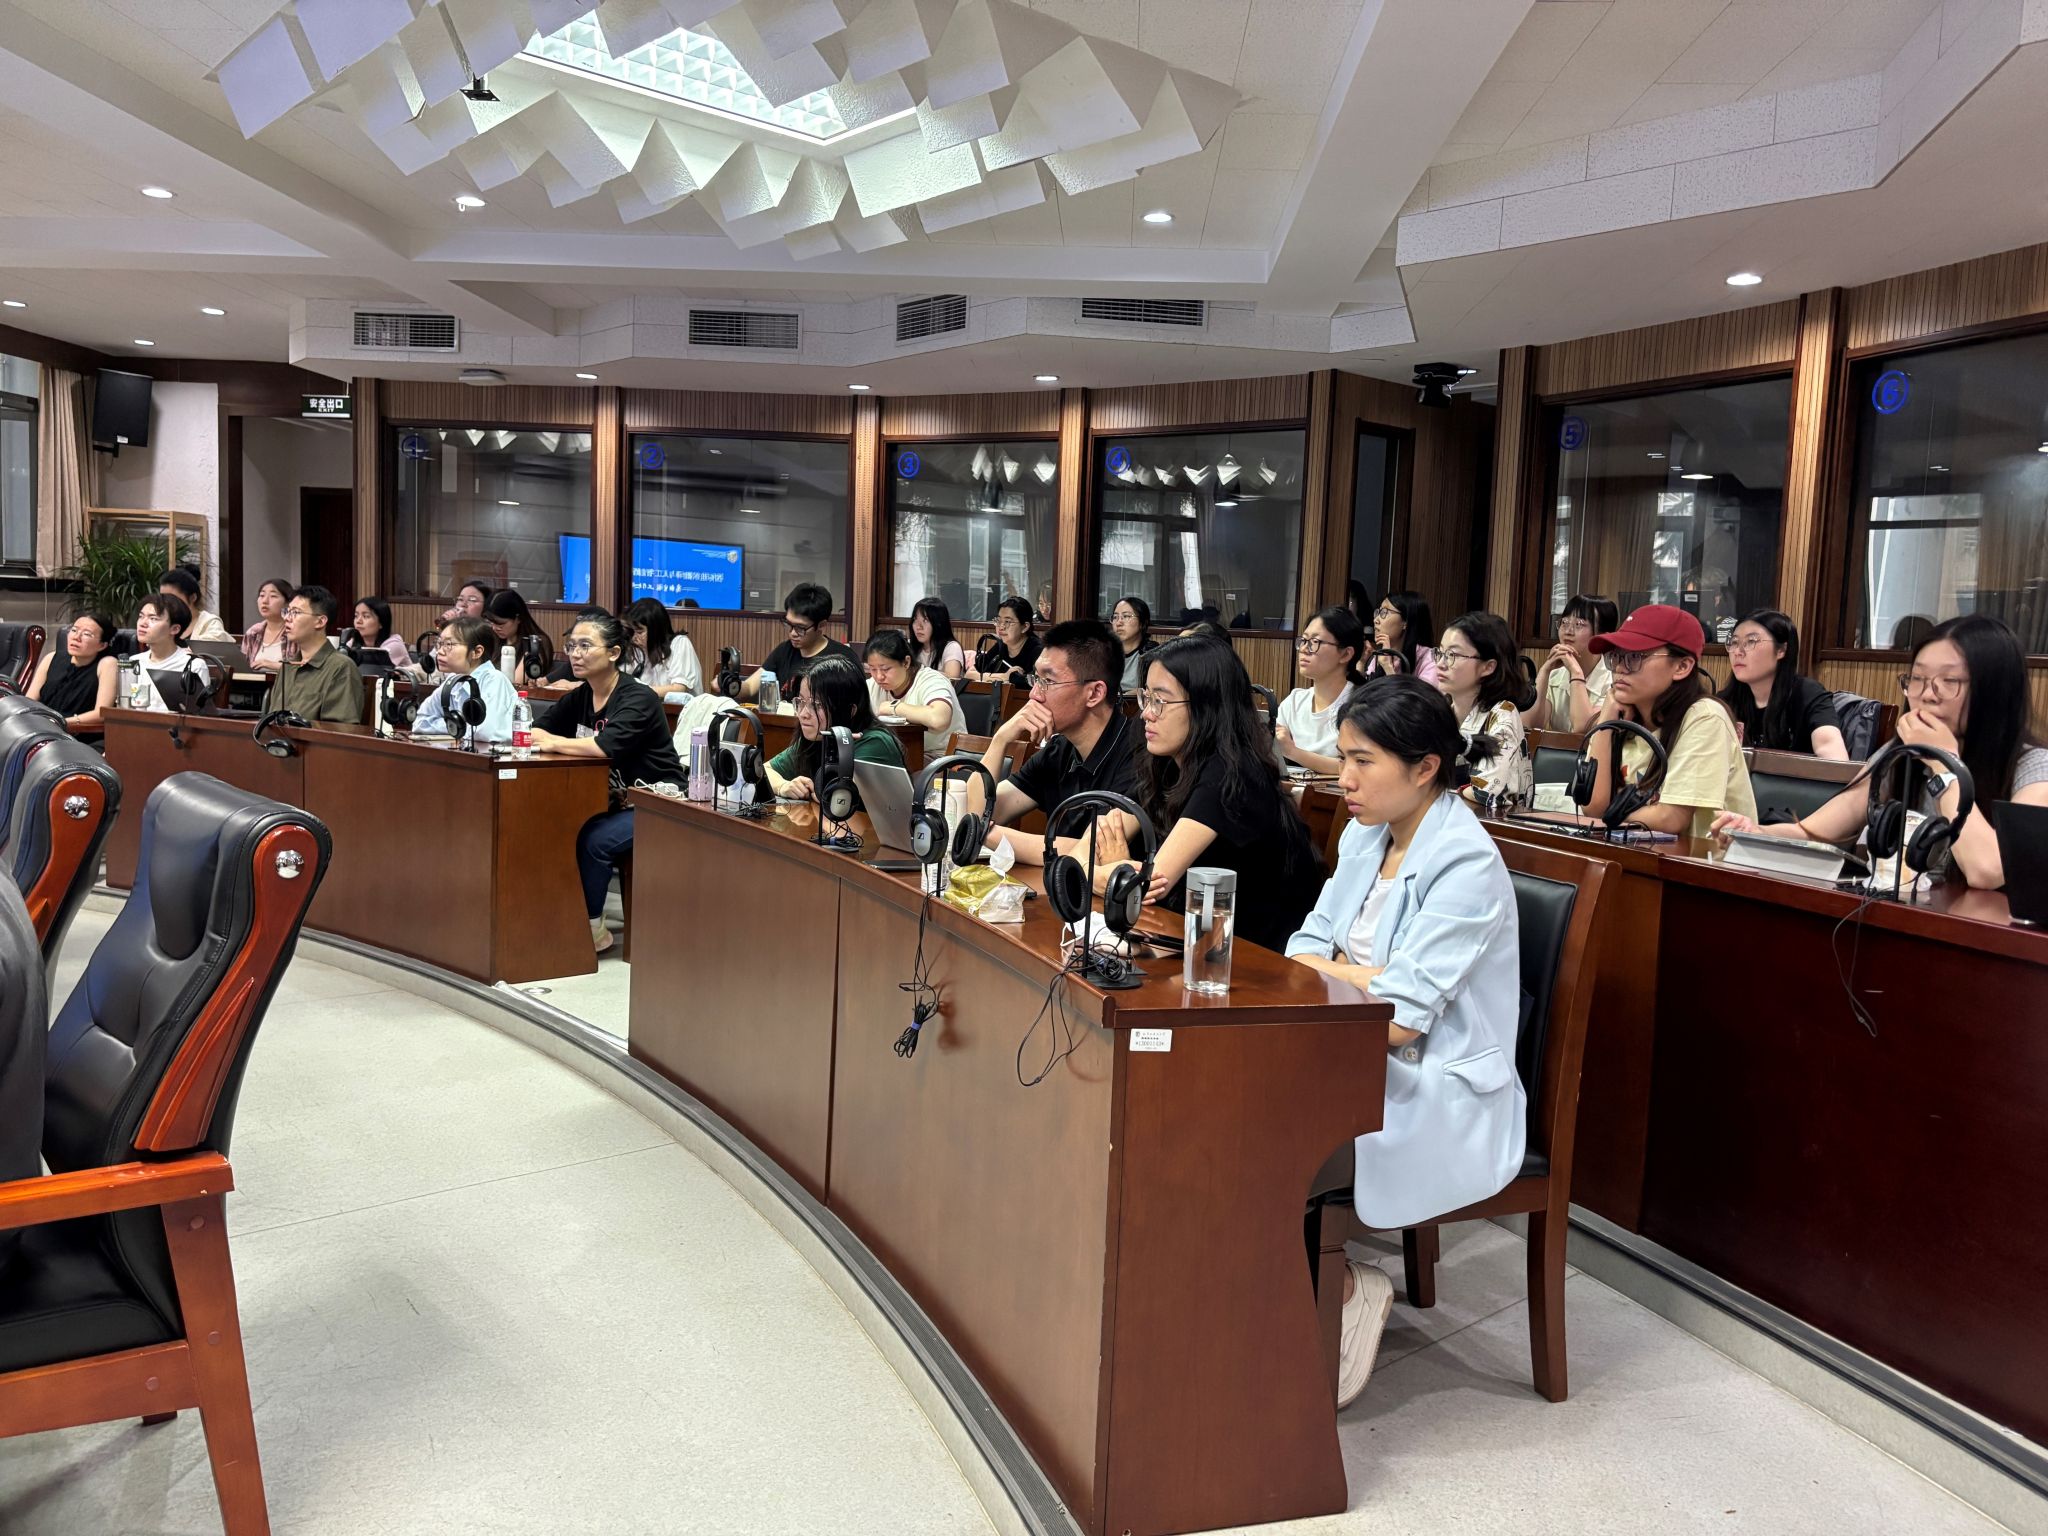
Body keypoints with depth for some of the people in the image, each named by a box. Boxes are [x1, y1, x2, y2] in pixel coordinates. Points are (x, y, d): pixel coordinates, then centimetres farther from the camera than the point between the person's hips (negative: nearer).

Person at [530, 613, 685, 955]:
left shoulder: (638, 699, -18)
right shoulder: (579, 697, 6)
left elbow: (607, 745, -32)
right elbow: (534, 731, 6)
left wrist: (554, 742, -19)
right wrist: (538, 737, -18)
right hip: (615, 801, 7)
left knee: (594, 840, -27)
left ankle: (591, 929, -8)